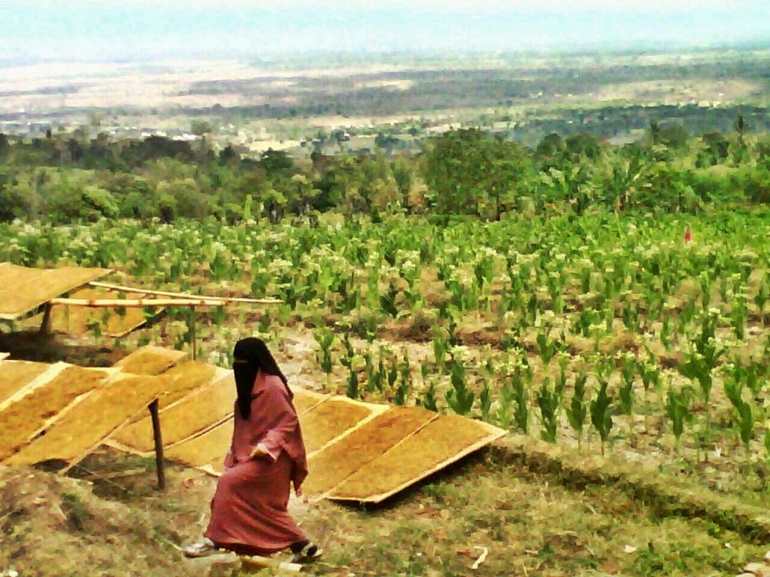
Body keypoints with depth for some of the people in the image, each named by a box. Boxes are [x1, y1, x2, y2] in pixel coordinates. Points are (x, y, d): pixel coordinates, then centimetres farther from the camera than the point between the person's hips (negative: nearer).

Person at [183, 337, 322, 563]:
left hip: (270, 458, -10)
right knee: (268, 508, 12)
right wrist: (234, 456, 15)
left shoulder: (272, 386, -18)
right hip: (252, 455, 10)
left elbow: (289, 421, -18)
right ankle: (303, 546, 22)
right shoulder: (251, 385, 10)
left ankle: (214, 540, -10)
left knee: (229, 482, -18)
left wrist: (267, 445, -28)